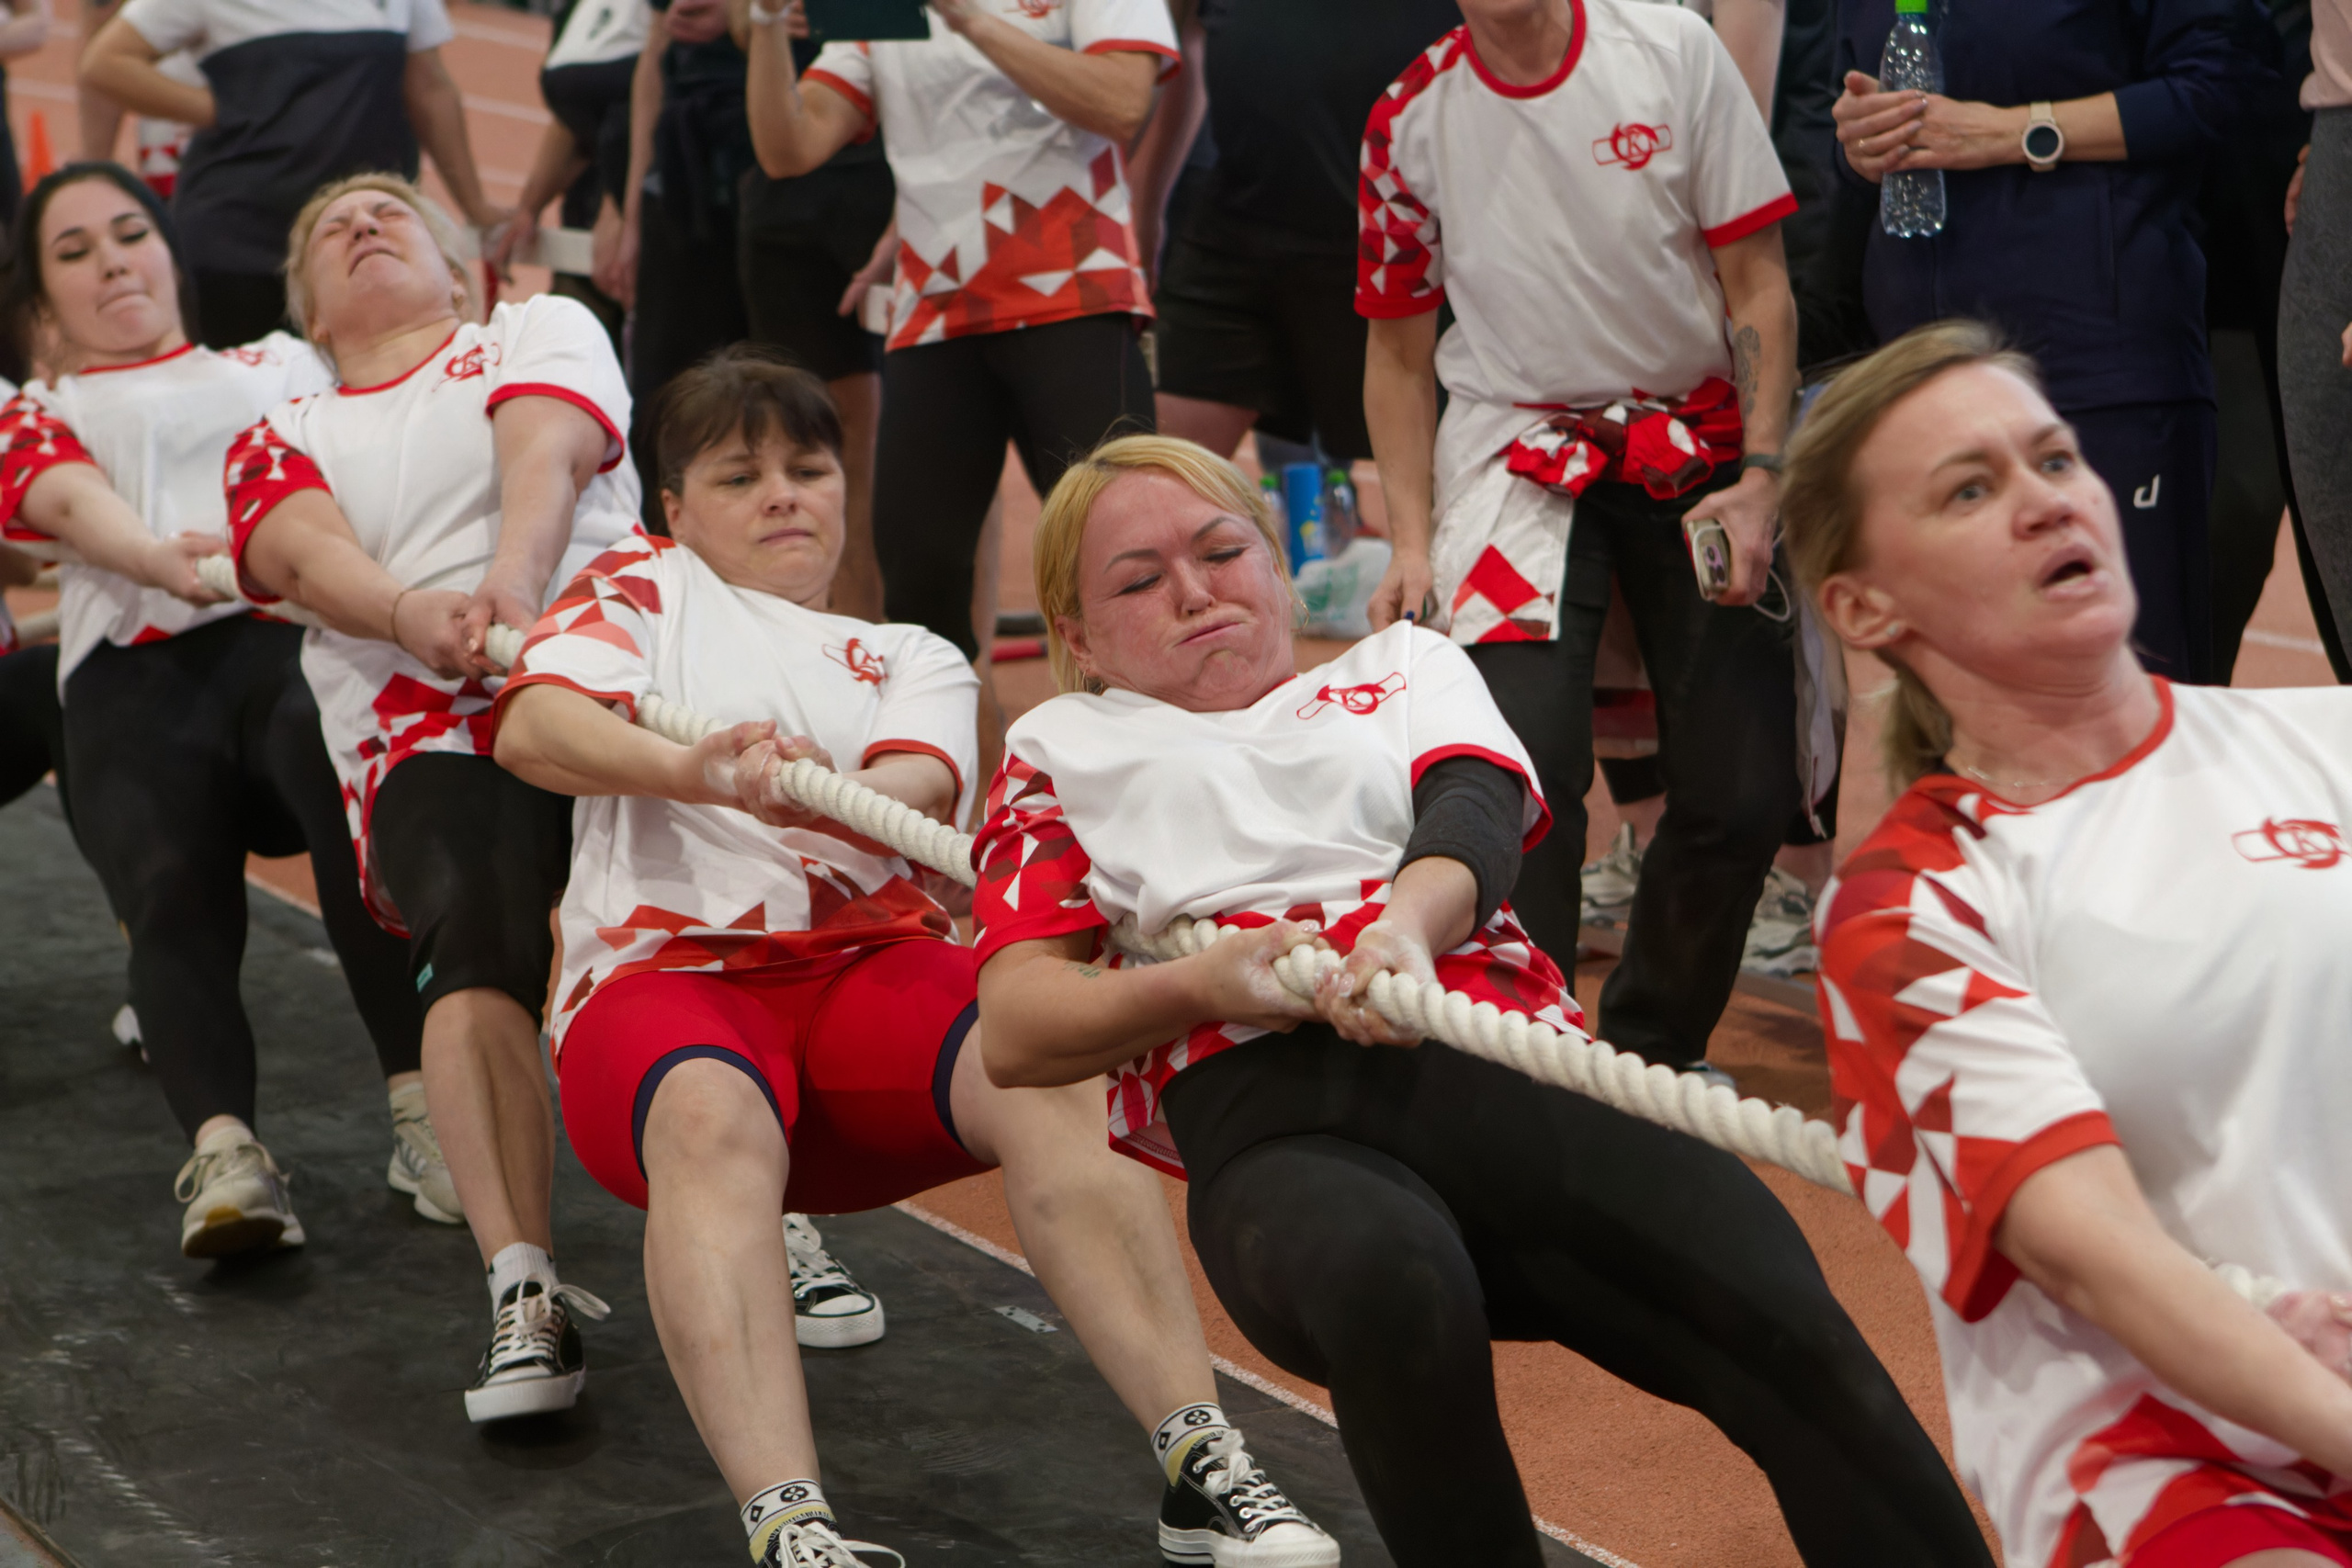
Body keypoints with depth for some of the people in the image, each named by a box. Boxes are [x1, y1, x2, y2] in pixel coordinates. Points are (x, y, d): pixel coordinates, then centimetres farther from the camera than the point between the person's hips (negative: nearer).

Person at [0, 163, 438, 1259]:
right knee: (171, 890, -30)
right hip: (134, 668, 0)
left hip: (296, 629, 0)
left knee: (350, 773, -36)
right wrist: (164, 558, -20)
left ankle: (426, 1107, -43)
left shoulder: (280, 363, 37)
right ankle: (223, 1153, -49)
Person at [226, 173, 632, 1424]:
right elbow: (304, 554, 6)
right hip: (424, 726, 0)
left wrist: (514, 577, -20)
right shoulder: (281, 439, 29)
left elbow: (547, 448, 4)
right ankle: (522, 1292, -41)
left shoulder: (541, 328, 27)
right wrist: (412, 613, -19)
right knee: (472, 938, -32)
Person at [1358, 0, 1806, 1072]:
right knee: (1523, 751, -20)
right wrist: (1411, 542, -4)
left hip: (1699, 445, 1)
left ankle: (1651, 1053, 19)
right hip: (1519, 450, -1)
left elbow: (1758, 285, -3)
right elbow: (1399, 352, 5)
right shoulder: (1411, 119, -4)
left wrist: (1759, 478, -12)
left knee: (1746, 786, -2)